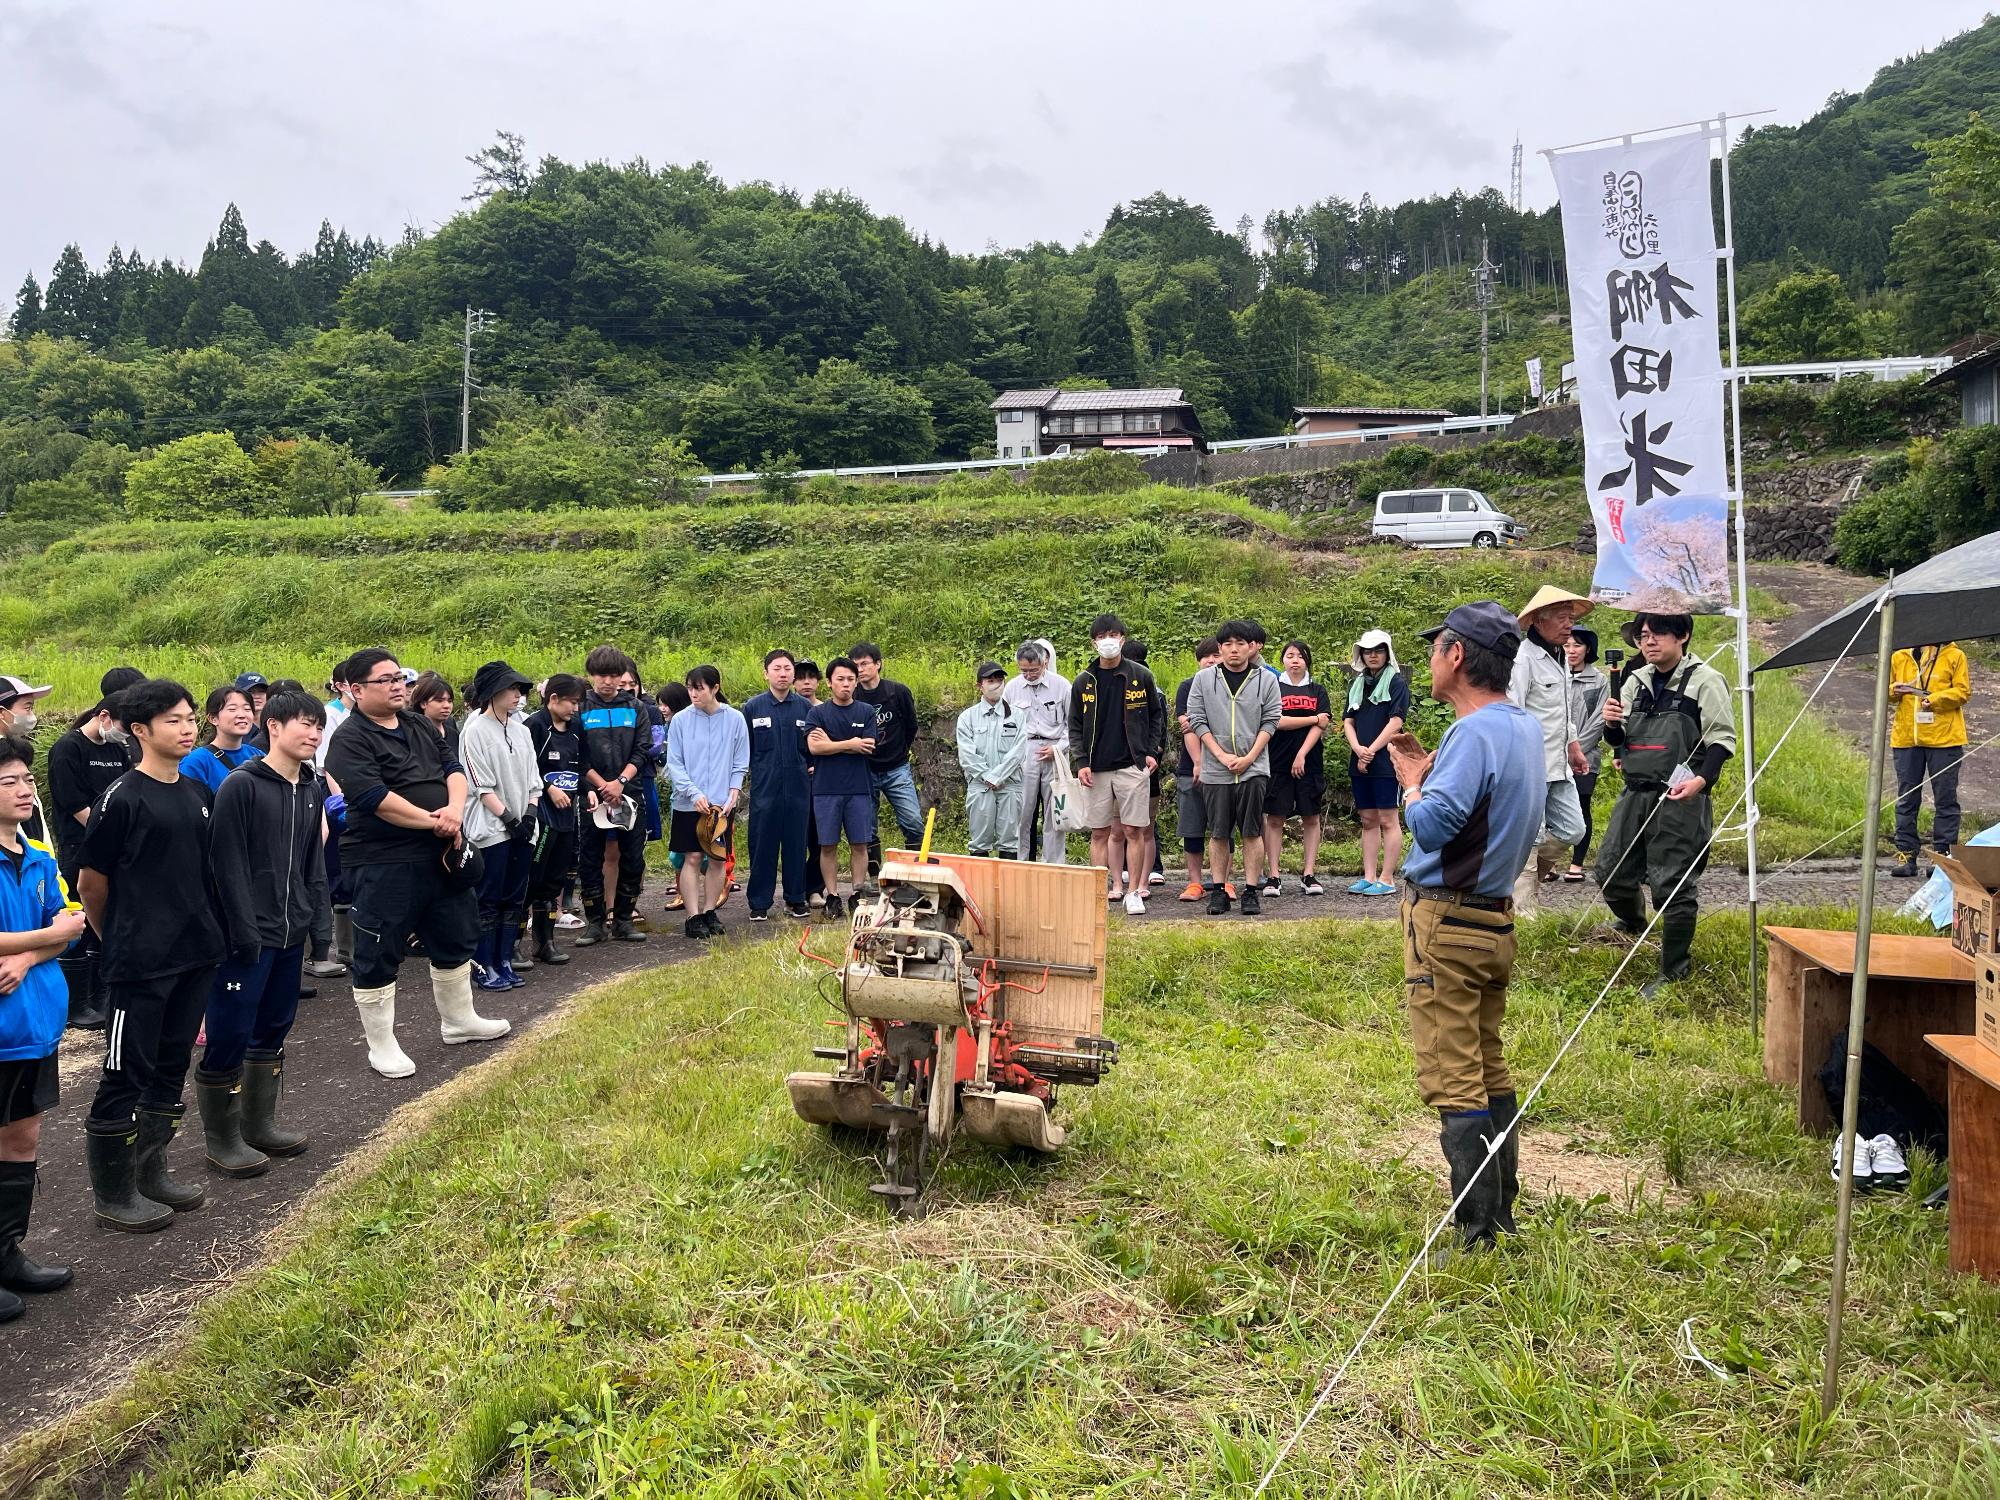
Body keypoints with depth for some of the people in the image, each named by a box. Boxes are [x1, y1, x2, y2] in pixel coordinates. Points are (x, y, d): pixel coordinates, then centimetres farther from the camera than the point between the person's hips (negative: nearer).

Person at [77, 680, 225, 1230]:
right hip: (141, 964, -7)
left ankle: (150, 1172, 29)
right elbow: (91, 883, -6)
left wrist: (207, 930, 16)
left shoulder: (198, 793, 8)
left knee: (171, 1067, 16)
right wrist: (121, 939, 6)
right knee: (125, 1076, 2)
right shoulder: (123, 798, -13)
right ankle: (112, 1195, 14)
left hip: (196, 955, 7)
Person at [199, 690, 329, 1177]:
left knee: (274, 1029, 16)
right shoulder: (241, 786, -12)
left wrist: (312, 914, 8)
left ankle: (259, 1124, 28)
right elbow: (229, 864, -15)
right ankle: (222, 1139, 12)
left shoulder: (313, 790, 10)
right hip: (247, 936, -7)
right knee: (229, 1036, 0)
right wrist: (245, 931, -17)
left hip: (292, 935, 8)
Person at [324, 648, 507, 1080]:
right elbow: (375, 798, -24)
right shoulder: (350, 739, -13)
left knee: (455, 939, 19)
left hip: (441, 855, 8)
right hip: (382, 864, -8)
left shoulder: (421, 726, 11)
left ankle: (458, 1020, 37)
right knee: (378, 954, 3)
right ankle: (381, 1045, 15)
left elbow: (453, 769, 8)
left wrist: (455, 809, -13)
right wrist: (433, 821, -19)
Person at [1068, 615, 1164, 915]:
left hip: (1132, 765, -1)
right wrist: (1081, 762, -1)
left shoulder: (1140, 676, 4)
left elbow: (1155, 716, 12)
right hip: (1096, 769, 2)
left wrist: (1152, 752, 1)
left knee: (1134, 831, -2)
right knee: (1099, 833, 4)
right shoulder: (1083, 681, 7)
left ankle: (1133, 891, 6)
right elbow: (1075, 726, 10)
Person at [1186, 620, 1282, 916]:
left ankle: (1251, 891, 5)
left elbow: (1270, 722, 2)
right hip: (1215, 769, 1)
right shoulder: (1203, 679, 5)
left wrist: (1249, 757, -9)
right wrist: (1222, 755, -7)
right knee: (1218, 833, 4)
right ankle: (1218, 890, 11)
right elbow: (1197, 720, 2)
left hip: (1254, 768, 0)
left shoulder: (1266, 680, 5)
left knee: (1252, 831, 0)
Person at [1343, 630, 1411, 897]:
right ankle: (1369, 878, 12)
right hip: (1359, 762, 6)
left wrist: (1371, 751, -14)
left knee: (1388, 820, -4)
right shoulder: (1356, 685, 16)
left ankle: (1386, 880, -2)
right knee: (1368, 821, 9)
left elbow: (1396, 721, -11)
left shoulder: (1396, 682, -2)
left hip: (1385, 761, -6)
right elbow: (1348, 721, 11)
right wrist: (1358, 749, -7)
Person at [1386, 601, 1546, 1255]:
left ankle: (1477, 1234, -2)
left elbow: (1432, 825, -26)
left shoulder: (1475, 733, -20)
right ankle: (1502, 1211, 26)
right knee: (1489, 1069, 17)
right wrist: (1430, 771, 14)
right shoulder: (1527, 727, 10)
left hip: (1447, 919, -10)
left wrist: (1411, 782, -7)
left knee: (1452, 1078, -5)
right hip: (1497, 916, 10)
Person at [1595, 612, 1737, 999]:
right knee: (1610, 871, 11)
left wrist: (1702, 780, -23)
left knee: (1672, 885, -5)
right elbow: (1619, 740, 21)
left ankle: (1674, 970, 8)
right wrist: (1612, 724, -3)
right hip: (1635, 794, 6)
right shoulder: (1635, 681, 13)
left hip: (1679, 797, -6)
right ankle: (1632, 925, 43)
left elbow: (1723, 738, -8)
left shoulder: (1705, 680, -5)